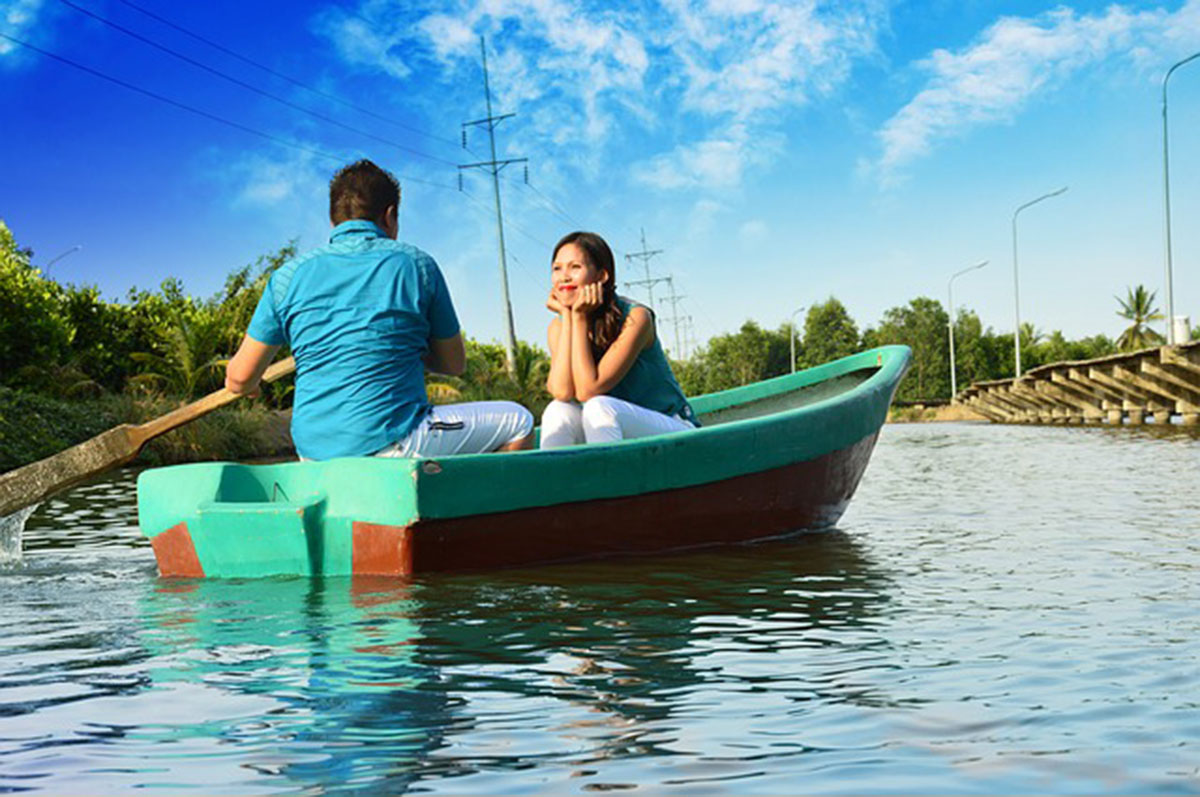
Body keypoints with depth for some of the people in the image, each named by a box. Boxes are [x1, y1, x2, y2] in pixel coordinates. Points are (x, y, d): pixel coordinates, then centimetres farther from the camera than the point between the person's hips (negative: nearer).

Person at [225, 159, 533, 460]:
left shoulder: (289, 275, 6)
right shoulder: (417, 264, 1)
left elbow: (240, 379, 8)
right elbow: (454, 364, 9)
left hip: (313, 453, 5)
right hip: (391, 444, -5)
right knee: (517, 422, 11)